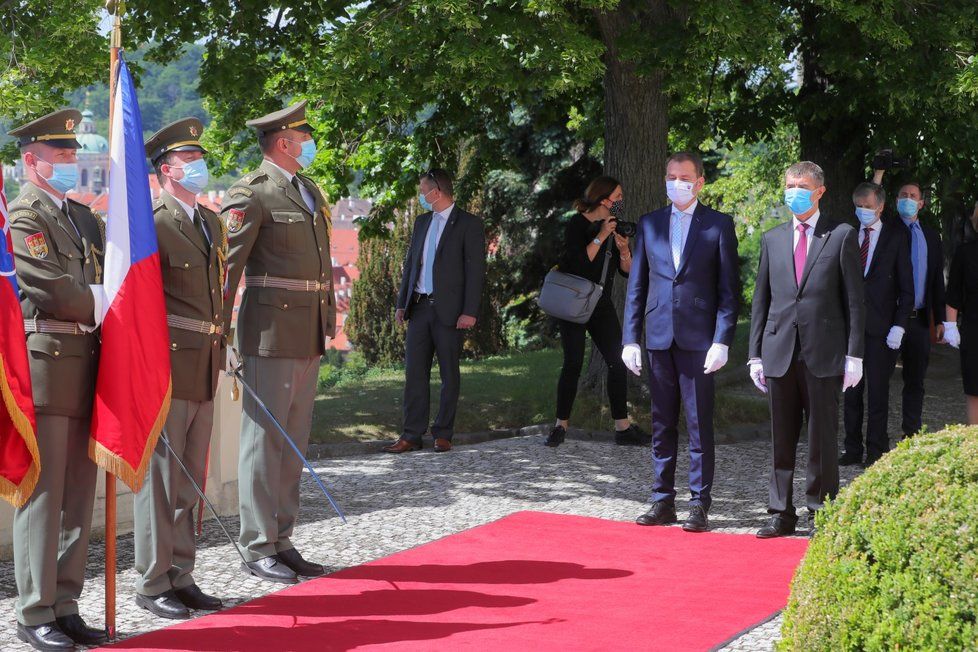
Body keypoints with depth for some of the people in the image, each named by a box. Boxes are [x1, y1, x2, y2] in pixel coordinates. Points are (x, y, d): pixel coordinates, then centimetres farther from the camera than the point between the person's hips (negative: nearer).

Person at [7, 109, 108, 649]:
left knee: (79, 496, 9)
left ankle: (65, 606, 16)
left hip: (86, 364, 8)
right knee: (42, 494, -4)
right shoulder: (24, 215, -6)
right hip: (44, 362, -8)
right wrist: (102, 303, -3)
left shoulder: (84, 216, 21)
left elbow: (107, 280, 21)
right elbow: (51, 291, -17)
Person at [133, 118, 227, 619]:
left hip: (205, 370, 8)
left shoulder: (212, 222, 15)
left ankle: (181, 576, 23)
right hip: (168, 367, -8)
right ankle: (152, 583, 9)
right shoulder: (152, 225, -11)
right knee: (160, 478, 0)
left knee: (190, 481, 13)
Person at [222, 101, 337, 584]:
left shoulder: (311, 192, 18)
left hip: (310, 339, 8)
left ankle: (282, 543, 21)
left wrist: (329, 323, 19)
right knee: (264, 440, -2)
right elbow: (224, 266, -13)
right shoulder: (250, 194, -9)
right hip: (270, 336, -8)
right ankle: (258, 550, 5)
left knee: (295, 444, 12)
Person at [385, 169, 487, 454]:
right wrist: (402, 303, 11)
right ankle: (411, 436, 4)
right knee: (414, 372, 2)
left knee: (449, 374, 3)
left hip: (449, 310, -6)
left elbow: (475, 270, -9)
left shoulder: (468, 224, -5)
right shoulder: (422, 222, 15)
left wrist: (470, 312, -15)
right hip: (420, 307, 6)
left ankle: (443, 435, 10)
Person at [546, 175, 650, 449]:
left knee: (617, 362, -3)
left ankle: (623, 428, 0)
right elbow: (578, 263, -23)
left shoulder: (615, 226, 8)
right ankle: (561, 425, 3)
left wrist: (624, 250, -15)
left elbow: (627, 271, 5)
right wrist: (601, 237, -24)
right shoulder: (577, 224, -10)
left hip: (601, 305, 6)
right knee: (573, 364, -8)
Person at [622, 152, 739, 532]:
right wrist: (630, 339, 5)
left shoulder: (719, 225, 2)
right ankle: (662, 501, 16)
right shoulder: (649, 224, 12)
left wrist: (722, 341, -10)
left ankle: (699, 504, 6)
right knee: (662, 426, 9)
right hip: (658, 339, 4)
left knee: (700, 426, 0)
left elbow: (729, 289, -1)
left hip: (698, 340, -3)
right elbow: (636, 286, 12)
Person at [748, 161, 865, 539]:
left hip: (823, 353, -3)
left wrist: (854, 354, -5)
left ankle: (819, 514, 11)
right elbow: (761, 299, 14)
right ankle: (781, 514, 14)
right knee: (781, 438, 7)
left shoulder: (841, 236, 3)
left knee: (822, 437, 1)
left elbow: (854, 299, 1)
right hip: (780, 351, 3)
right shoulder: (772, 239, 13)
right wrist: (755, 354, 8)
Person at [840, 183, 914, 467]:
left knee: (878, 392, 2)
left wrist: (899, 326, -7)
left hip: (881, 327, -2)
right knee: (851, 392, 5)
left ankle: (876, 452, 9)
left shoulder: (896, 236, 2)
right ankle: (853, 450, 13)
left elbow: (906, 286, 1)